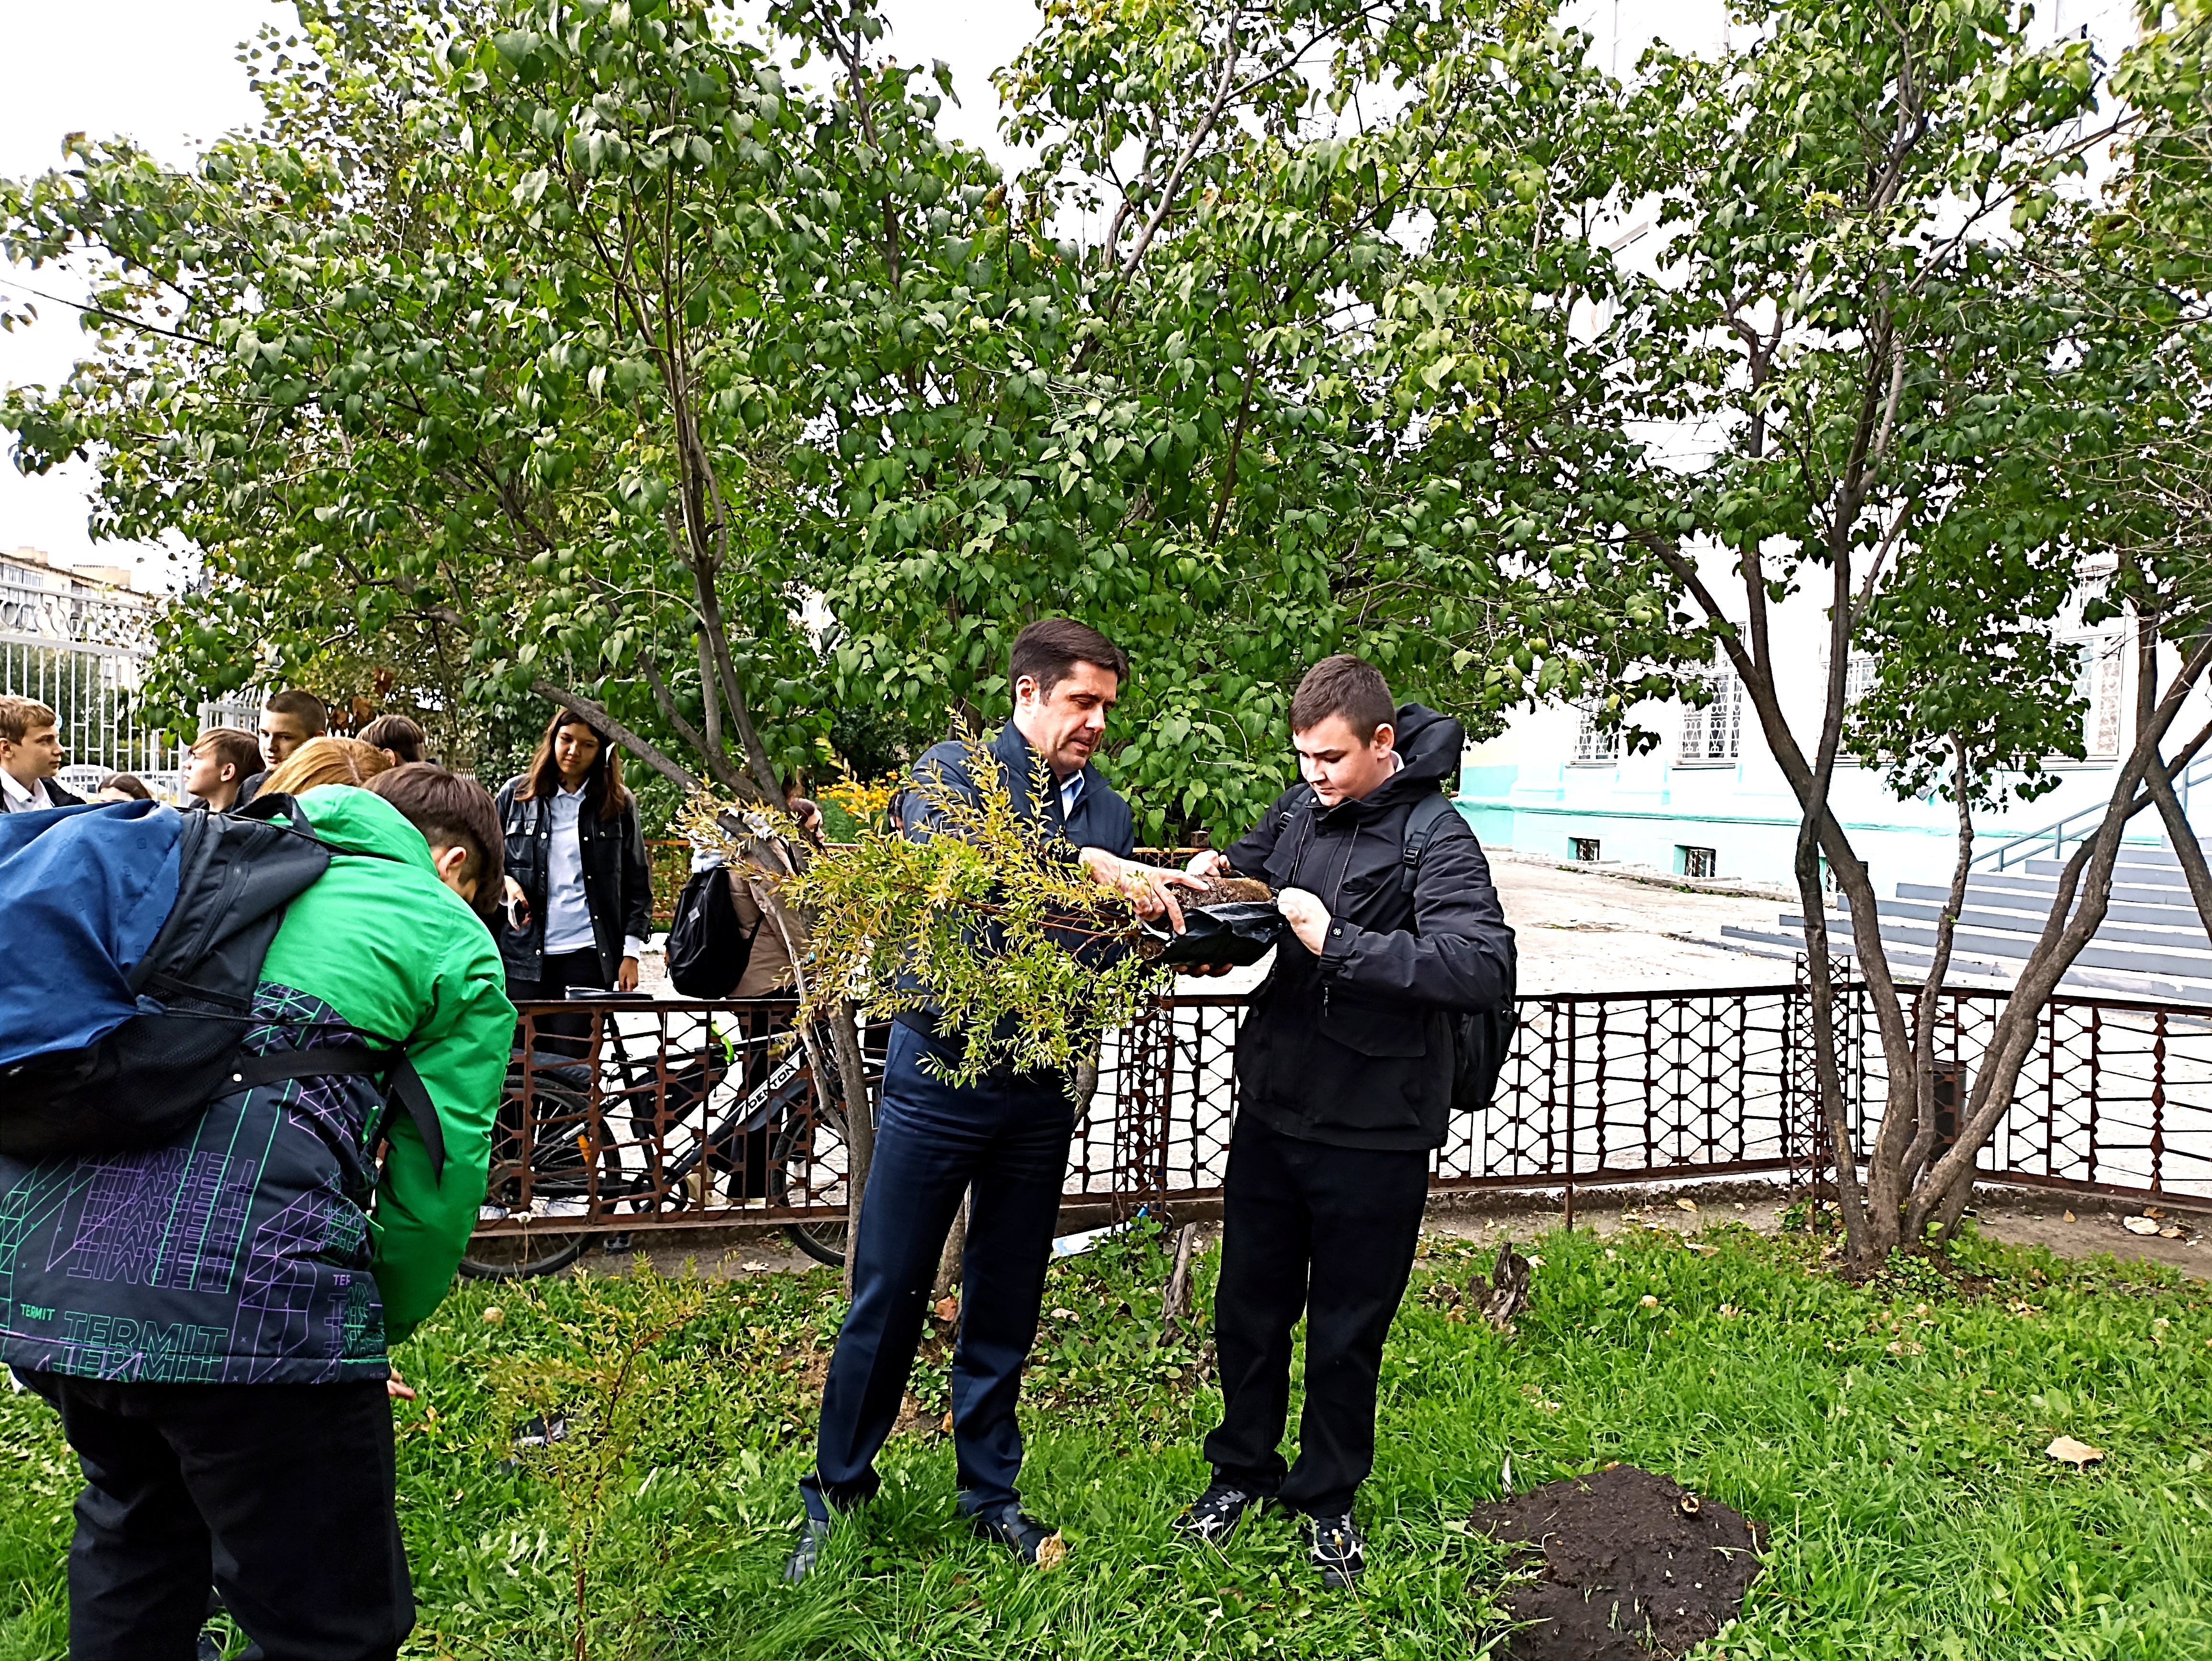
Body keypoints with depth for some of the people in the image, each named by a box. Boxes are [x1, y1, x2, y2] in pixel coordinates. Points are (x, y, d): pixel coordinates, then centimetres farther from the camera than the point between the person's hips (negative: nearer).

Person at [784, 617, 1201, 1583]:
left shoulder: (1109, 813, 11)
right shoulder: (953, 775, -4)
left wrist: (1172, 904, -13)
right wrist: (1080, 863, -34)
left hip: (1040, 1093, 4)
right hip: (938, 1077, -4)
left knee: (1006, 1305, 14)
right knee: (887, 1297, 4)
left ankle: (990, 1492, 30)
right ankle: (837, 1495, 22)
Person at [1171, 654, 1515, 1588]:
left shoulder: (1436, 840, -16)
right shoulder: (1301, 810, 4)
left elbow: (1484, 966, -29)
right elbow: (1256, 862, 24)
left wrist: (1338, 941, -31)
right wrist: (1221, 871, 0)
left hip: (1373, 1134, -5)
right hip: (1271, 1107, 6)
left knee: (1346, 1332, 12)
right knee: (1248, 1307, 18)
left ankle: (1327, 1496, 35)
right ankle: (1242, 1469, 40)